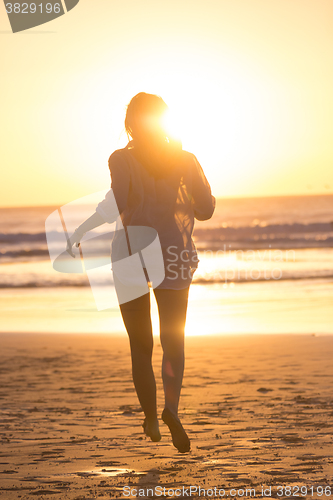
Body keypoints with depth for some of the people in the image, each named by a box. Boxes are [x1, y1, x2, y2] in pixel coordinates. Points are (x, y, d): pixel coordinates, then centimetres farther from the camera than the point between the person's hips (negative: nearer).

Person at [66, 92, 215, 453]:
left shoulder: (122, 159, -5)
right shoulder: (184, 160, 4)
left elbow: (116, 203, -20)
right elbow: (205, 209, 5)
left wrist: (80, 231, -12)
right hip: (174, 256, 1)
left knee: (140, 345, 13)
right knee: (173, 342, 5)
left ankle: (150, 417, 14)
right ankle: (171, 407, -20)